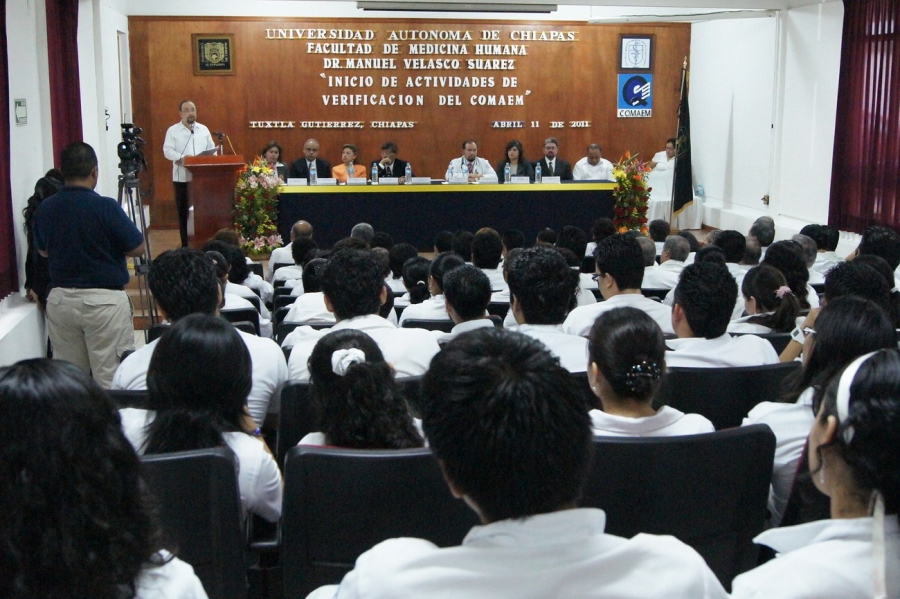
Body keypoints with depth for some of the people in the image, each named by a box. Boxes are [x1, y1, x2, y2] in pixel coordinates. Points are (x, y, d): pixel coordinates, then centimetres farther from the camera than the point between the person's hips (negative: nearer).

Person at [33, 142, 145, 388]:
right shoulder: (105, 207, -14)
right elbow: (137, 248, -5)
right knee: (111, 378, -1)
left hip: (60, 300, 5)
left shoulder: (44, 209, 1)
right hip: (104, 300, -5)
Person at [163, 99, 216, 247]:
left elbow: (211, 148, 12)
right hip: (182, 177, -2)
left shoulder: (204, 129, 13)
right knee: (183, 211, 2)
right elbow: (167, 150, -6)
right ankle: (186, 244, 8)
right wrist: (181, 158, -22)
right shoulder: (173, 130, 2)